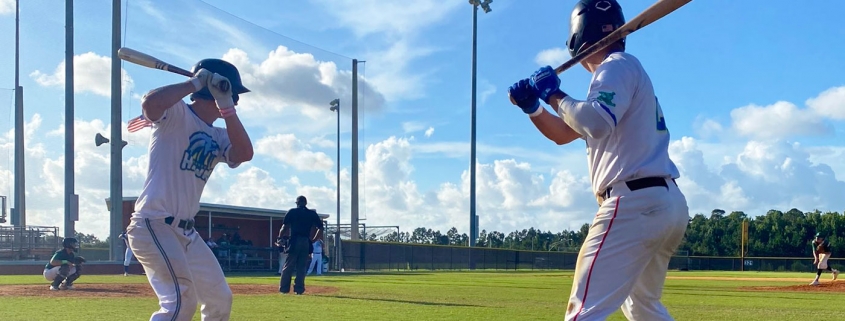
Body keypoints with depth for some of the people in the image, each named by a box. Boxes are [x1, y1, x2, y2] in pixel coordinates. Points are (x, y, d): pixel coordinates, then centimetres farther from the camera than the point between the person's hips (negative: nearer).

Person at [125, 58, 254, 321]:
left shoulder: (217, 137, 14)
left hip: (187, 233, 9)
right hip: (153, 226, -9)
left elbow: (244, 154, -3)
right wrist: (195, 83, -17)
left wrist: (225, 106, -7)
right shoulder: (177, 114, -7)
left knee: (220, 299, 16)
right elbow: (149, 103, -29)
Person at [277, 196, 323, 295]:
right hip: (306, 242, 2)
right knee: (302, 267, 8)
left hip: (294, 242, -2)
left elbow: (284, 227, -3)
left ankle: (284, 288, 1)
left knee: (288, 266, 3)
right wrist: (314, 240, 14)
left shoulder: (292, 212, 3)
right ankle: (299, 289, 3)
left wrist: (280, 238, 9)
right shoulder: (312, 214, 11)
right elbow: (320, 228, 7)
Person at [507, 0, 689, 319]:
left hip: (634, 204, -11)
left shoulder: (618, 66, -4)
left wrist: (555, 95, -11)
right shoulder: (622, 72, 26)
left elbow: (597, 125, -25)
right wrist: (532, 106, 11)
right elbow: (563, 133, 28)